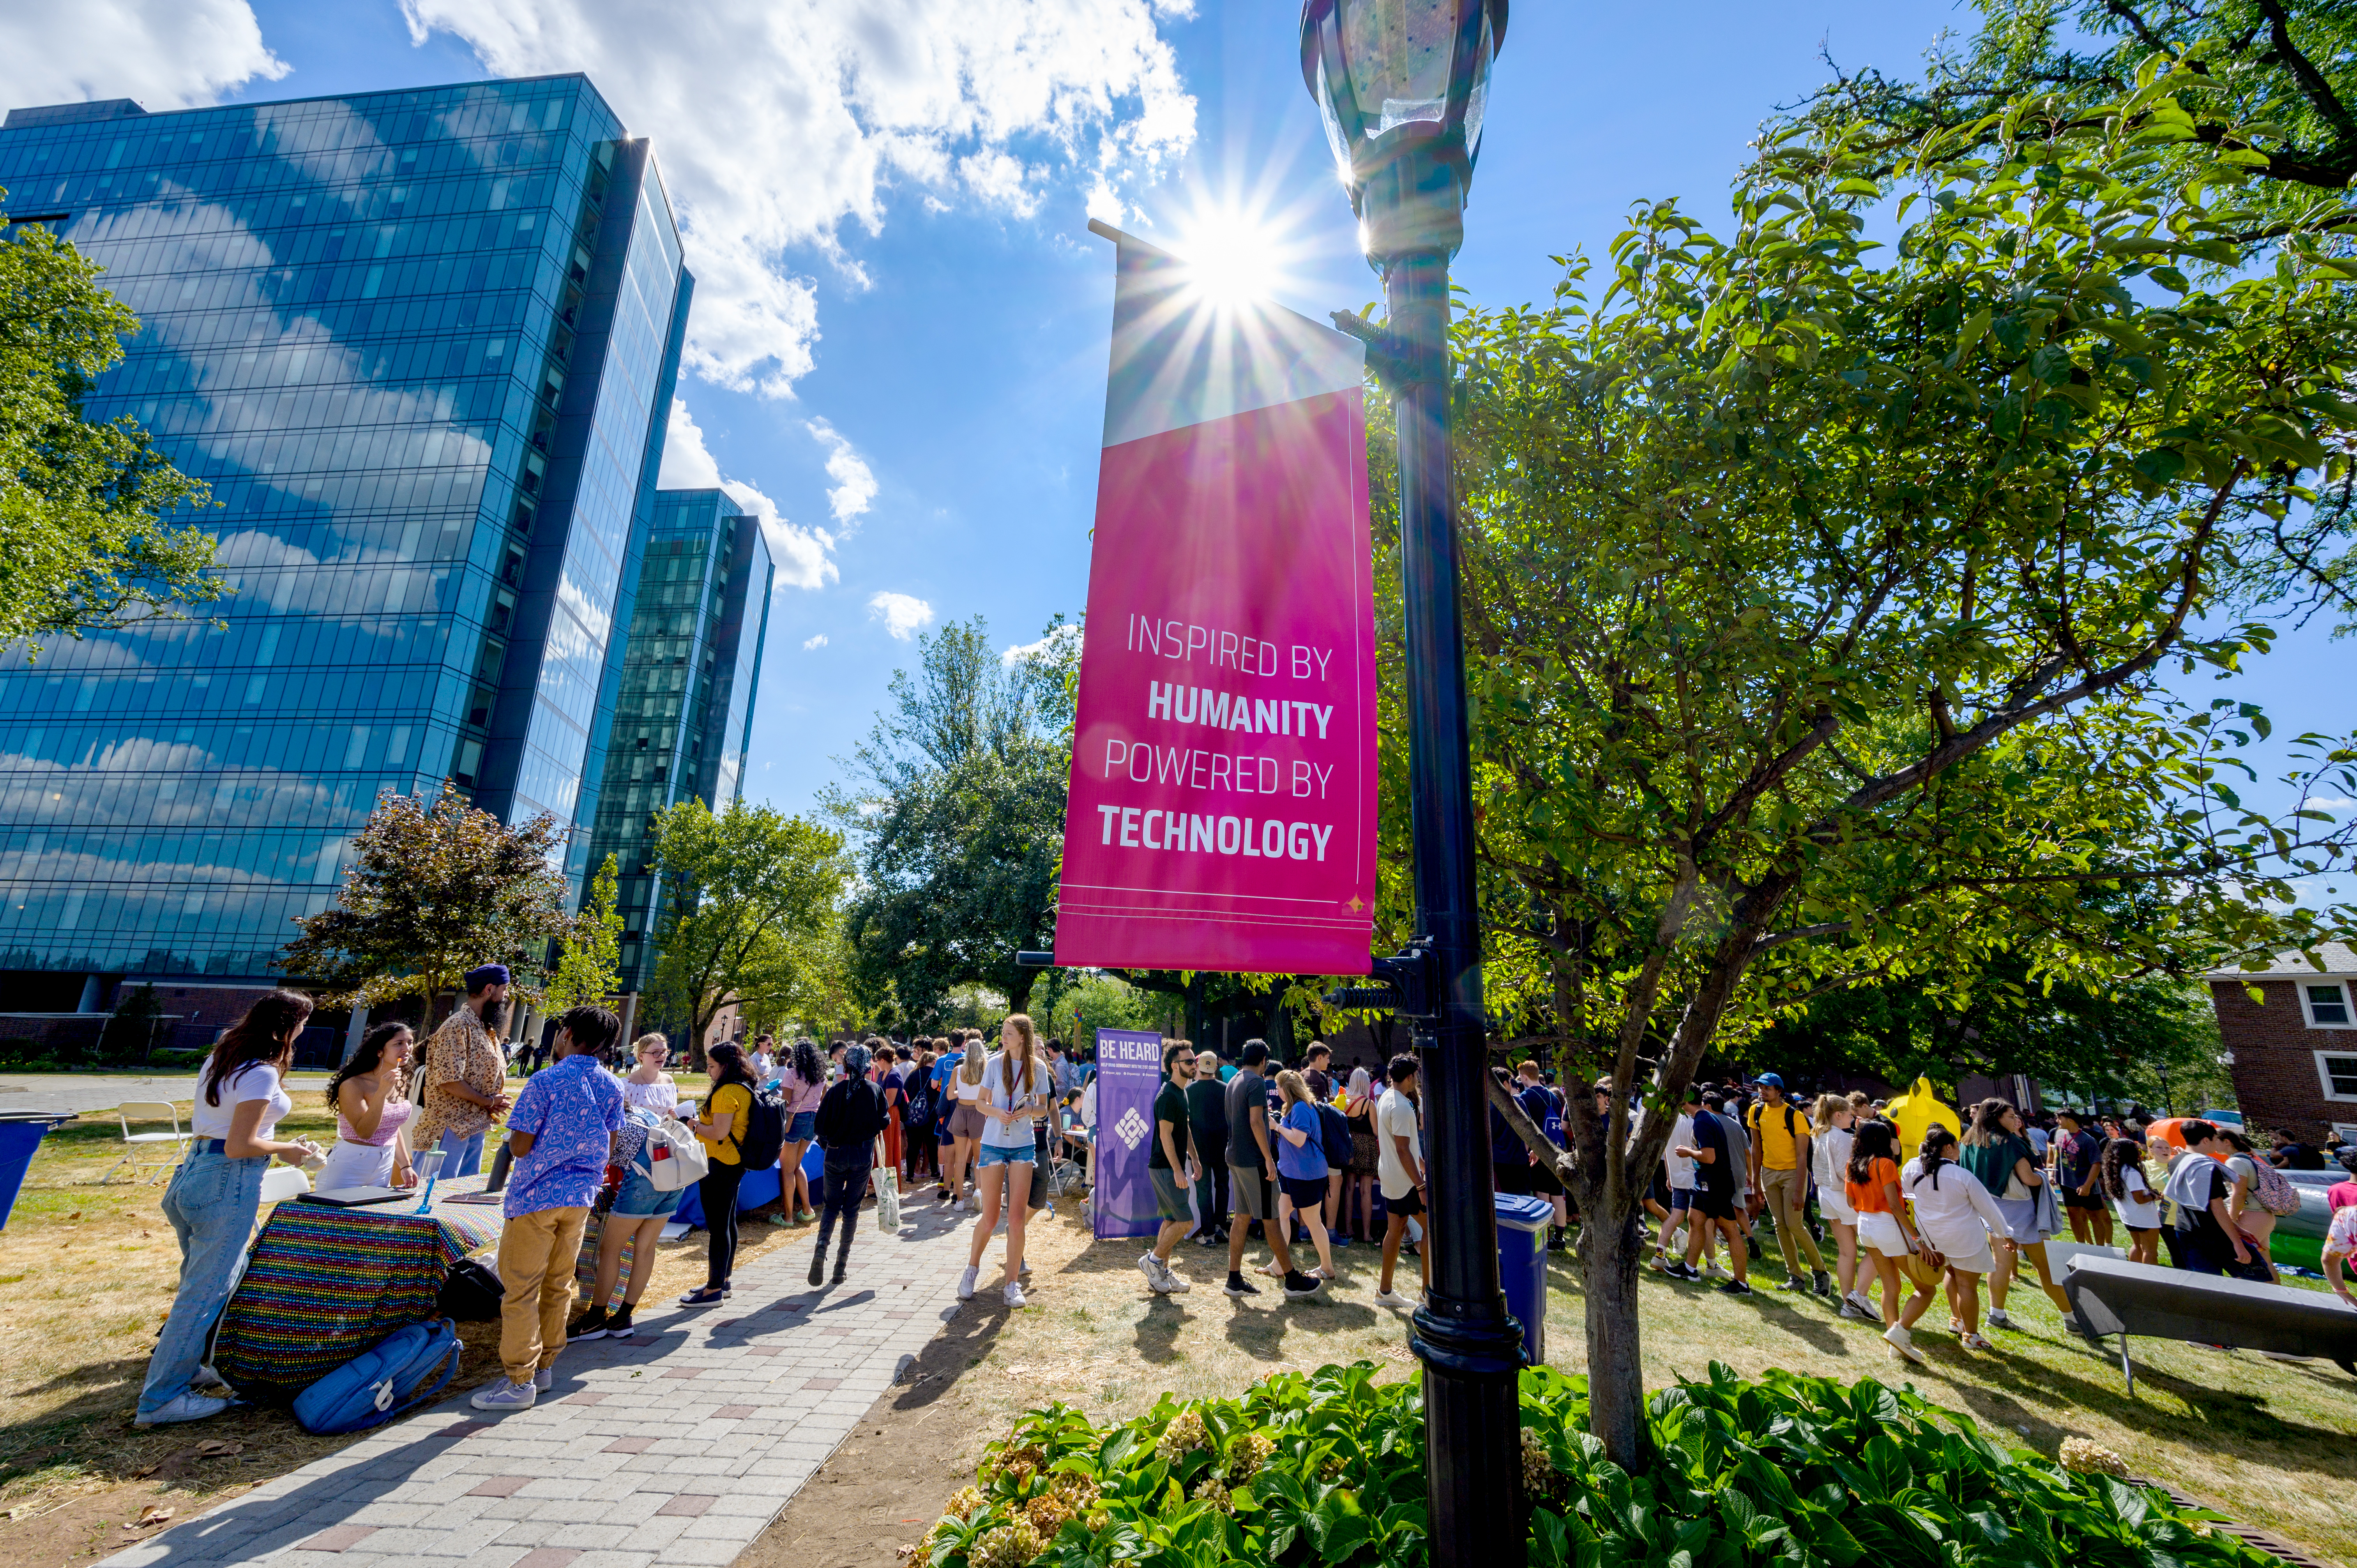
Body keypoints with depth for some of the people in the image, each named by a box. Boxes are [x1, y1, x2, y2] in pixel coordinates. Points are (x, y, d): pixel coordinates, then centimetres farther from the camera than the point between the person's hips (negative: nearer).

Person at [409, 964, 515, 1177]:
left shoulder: (485, 1028, 14)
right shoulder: (458, 1026, -16)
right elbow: (449, 1081, -21)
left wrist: (495, 1101, 4)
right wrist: (488, 1102, -12)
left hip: (476, 1127, 9)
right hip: (451, 1128, -9)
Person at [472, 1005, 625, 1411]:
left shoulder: (545, 1082, -15)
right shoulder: (612, 1087, 2)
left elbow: (519, 1147, -13)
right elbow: (610, 1147, 7)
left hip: (537, 1195, -6)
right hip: (581, 1195, 6)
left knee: (521, 1289, 4)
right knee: (558, 1285, 16)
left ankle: (519, 1382, 8)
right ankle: (545, 1366, 26)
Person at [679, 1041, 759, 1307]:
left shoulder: (727, 1092, -19)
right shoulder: (746, 1089, 11)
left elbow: (719, 1132, -23)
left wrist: (695, 1126, -8)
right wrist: (701, 1124, 12)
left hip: (720, 1165, -10)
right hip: (735, 1164, 10)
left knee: (717, 1226, -2)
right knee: (728, 1222, 18)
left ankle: (714, 1289, 5)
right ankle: (723, 1280, 29)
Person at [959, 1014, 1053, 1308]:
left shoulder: (1038, 1067, 0)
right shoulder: (995, 1063, -2)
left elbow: (1044, 1108, 7)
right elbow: (981, 1102, 3)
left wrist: (1029, 1110, -15)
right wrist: (997, 1112, -18)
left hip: (1024, 1146, 1)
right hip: (993, 1144, 0)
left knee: (1016, 1217, -2)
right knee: (990, 1218, 4)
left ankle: (1013, 1284, 10)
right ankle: (972, 1268, 30)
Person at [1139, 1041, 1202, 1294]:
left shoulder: (1182, 1092, 13)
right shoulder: (1168, 1096, -18)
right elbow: (1166, 1135, -21)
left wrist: (1194, 1159, 21)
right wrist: (1178, 1170, -22)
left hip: (1174, 1167, 10)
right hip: (1164, 1167, -10)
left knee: (1172, 1220, 13)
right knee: (1185, 1221, -9)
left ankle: (1162, 1273, 21)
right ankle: (1152, 1261, 6)